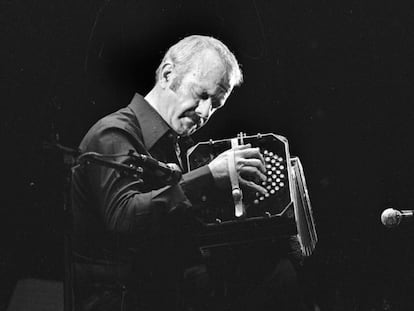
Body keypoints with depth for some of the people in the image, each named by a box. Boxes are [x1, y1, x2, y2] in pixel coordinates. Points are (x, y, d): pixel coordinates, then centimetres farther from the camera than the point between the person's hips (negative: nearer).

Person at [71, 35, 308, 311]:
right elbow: (123, 217, -29)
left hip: (170, 288, 8)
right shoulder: (114, 135, -10)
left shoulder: (174, 143, 17)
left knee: (281, 274, -8)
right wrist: (209, 176, -31)